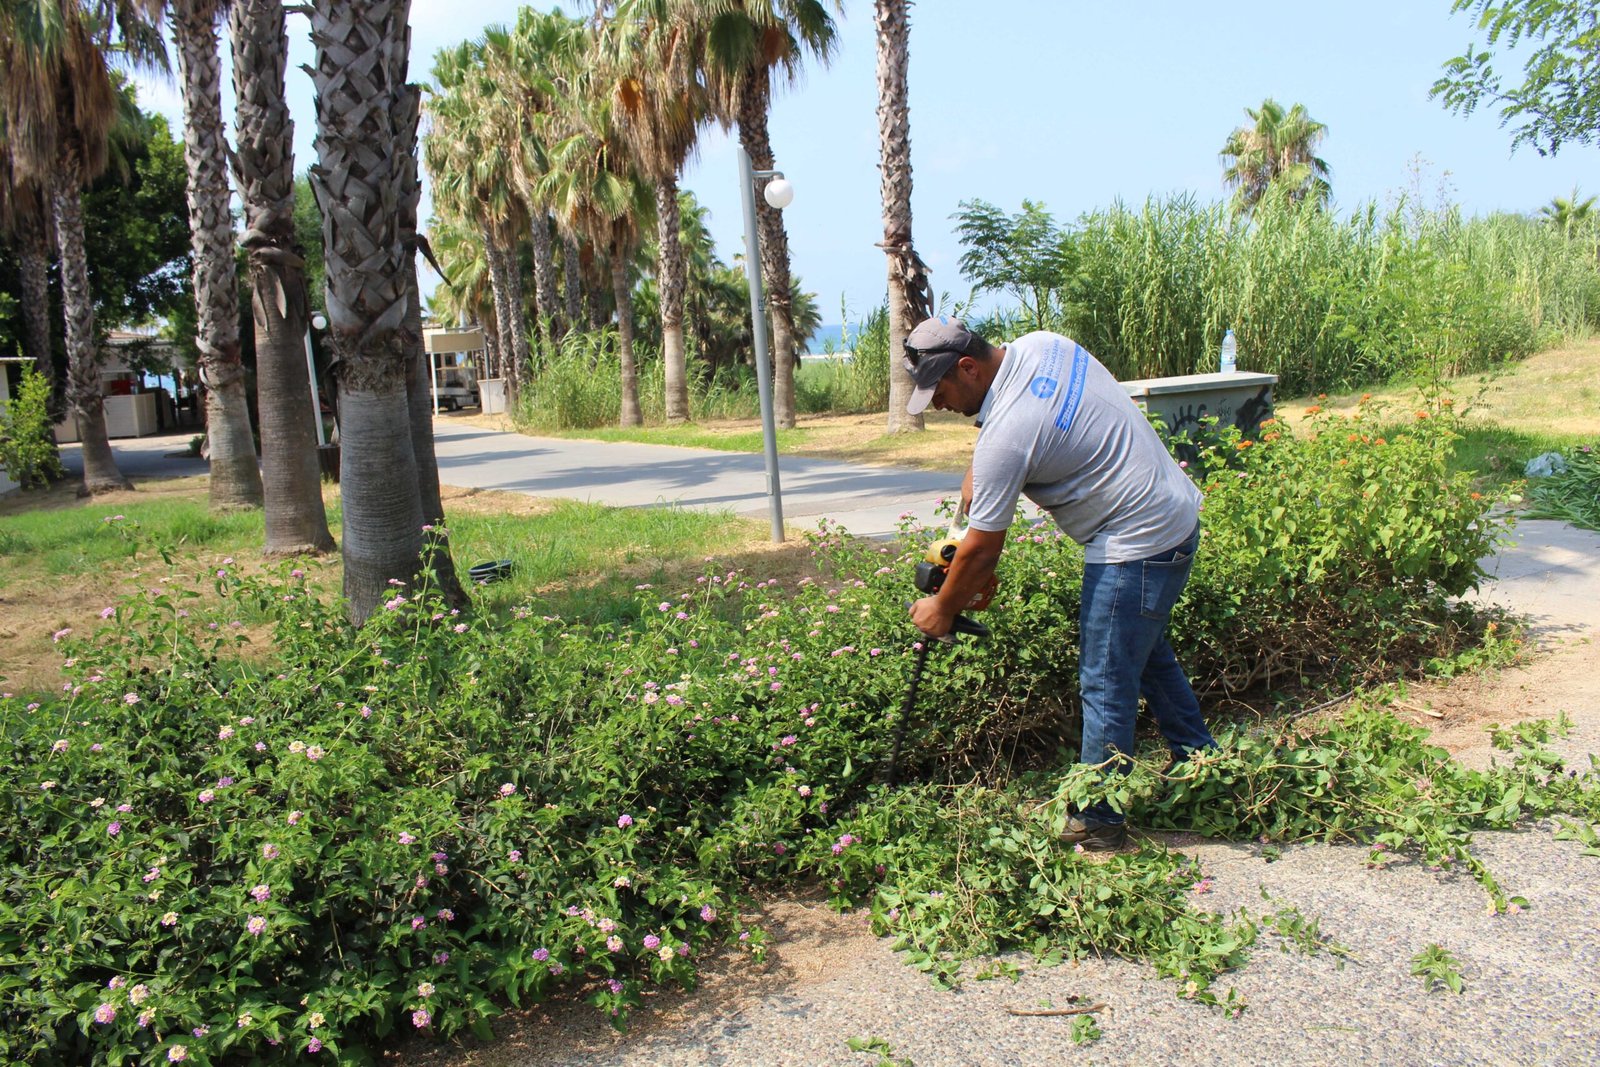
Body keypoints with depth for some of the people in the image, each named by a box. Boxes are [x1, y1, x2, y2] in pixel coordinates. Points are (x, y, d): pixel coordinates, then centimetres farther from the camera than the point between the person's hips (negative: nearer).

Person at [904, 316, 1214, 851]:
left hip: (1137, 544, -10)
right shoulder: (1041, 344, -2)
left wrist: (940, 611, -1)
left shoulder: (1006, 435, -25)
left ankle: (1098, 821, 12)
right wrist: (976, 478, 9)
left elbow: (982, 551, -16)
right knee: (1147, 653, 25)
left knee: (1105, 686, 0)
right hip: (1177, 512, 10)